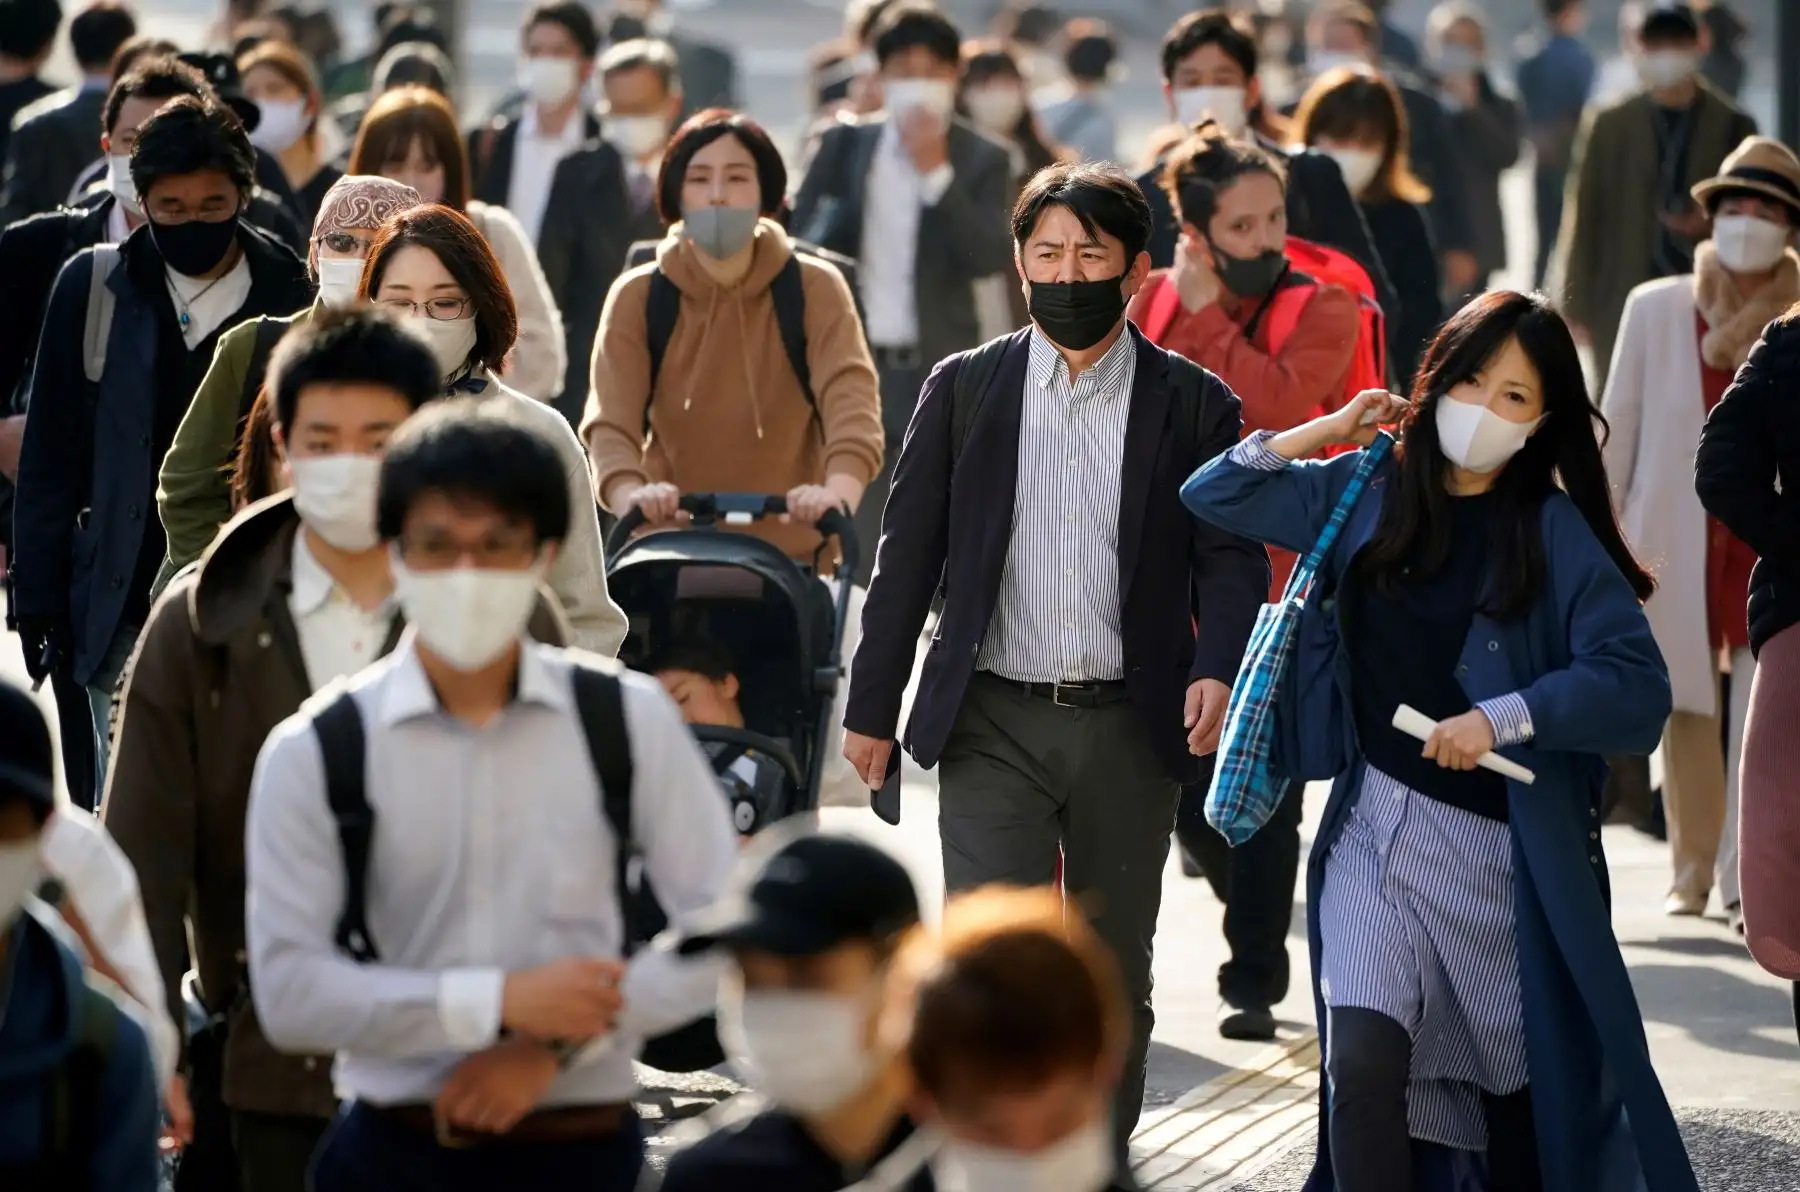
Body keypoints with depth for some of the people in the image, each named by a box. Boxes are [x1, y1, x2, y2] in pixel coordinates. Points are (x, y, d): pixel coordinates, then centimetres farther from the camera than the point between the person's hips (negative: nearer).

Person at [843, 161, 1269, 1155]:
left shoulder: (1193, 404, 1)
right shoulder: (964, 389, 4)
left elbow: (1231, 557, 0)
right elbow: (908, 554, 6)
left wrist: (1218, 670, -18)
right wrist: (871, 707, 4)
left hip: (1131, 729, 1)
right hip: (994, 725, -1)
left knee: (1114, 977, 12)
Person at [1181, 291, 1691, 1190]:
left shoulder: (1556, 534, -7)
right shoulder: (1363, 491, 4)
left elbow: (1637, 686, -16)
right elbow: (1213, 495, 13)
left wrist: (1502, 718, -25)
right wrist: (1324, 434, 2)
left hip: (1501, 846, -2)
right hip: (1374, 825, 2)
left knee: (1519, 1084, 10)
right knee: (1363, 1062, -16)